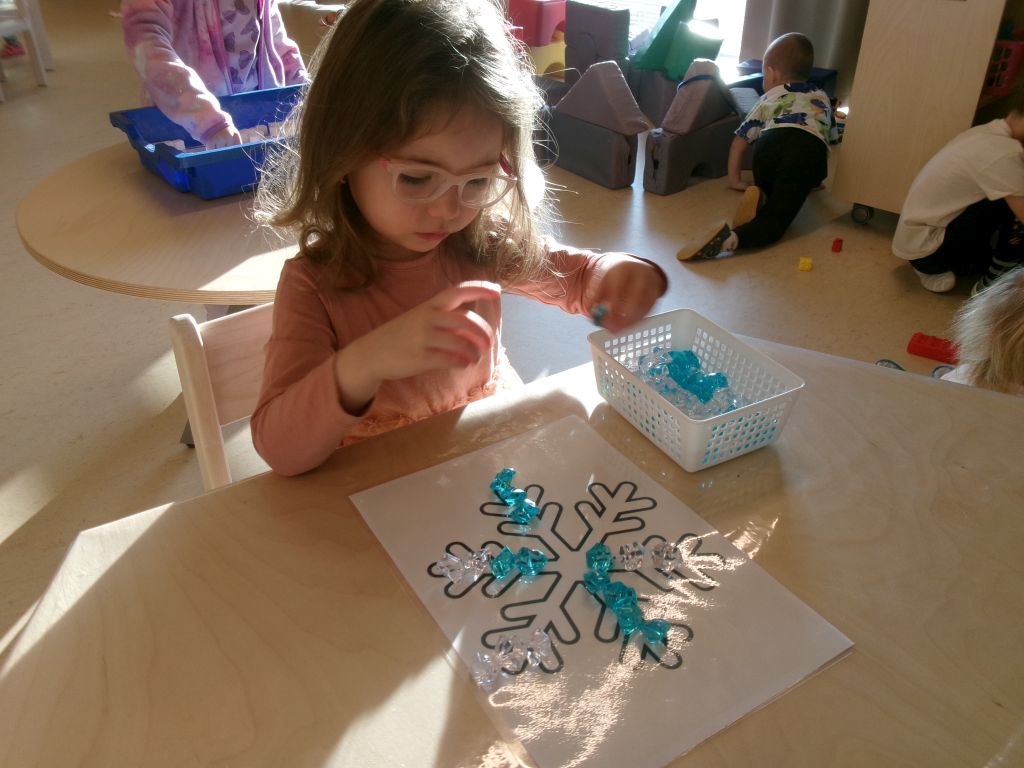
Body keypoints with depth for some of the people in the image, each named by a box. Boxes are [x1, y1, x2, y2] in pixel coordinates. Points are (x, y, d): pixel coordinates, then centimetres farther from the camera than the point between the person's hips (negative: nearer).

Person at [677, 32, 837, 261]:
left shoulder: (768, 99, 35)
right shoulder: (822, 98, 40)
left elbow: (740, 140, 32)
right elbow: (831, 138, 43)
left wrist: (735, 179, 36)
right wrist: (815, 179, 54)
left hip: (771, 141, 1)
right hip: (811, 148, -1)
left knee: (769, 193, 29)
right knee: (776, 217, -10)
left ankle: (758, 196, -7)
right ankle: (733, 238, -40)